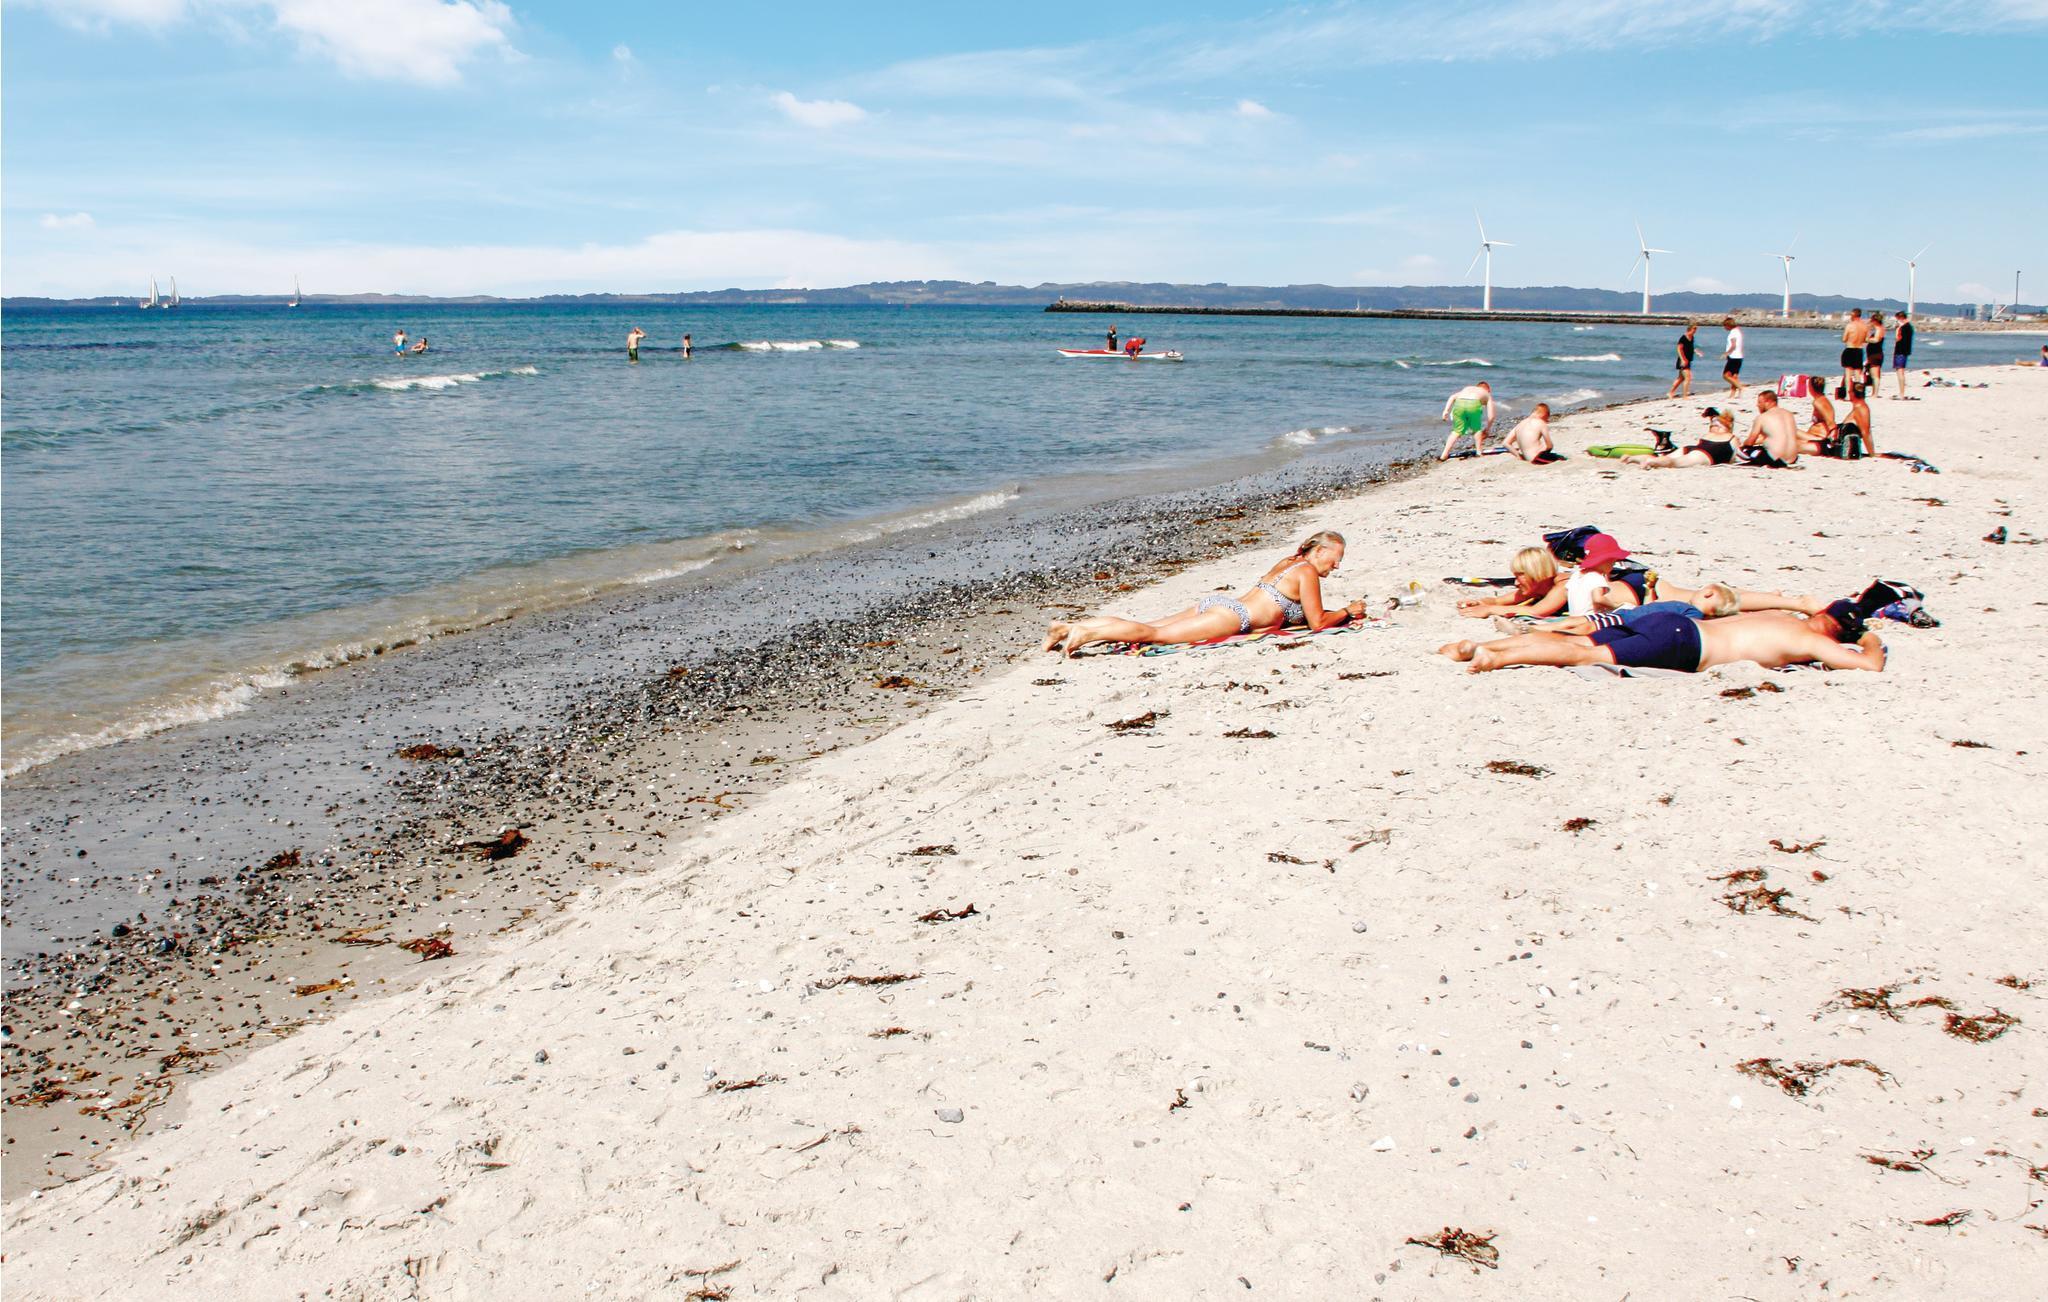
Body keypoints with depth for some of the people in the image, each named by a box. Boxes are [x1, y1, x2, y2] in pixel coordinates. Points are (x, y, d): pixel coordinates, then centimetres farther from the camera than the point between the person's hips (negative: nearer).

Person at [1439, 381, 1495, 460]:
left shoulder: (1467, 388, 40)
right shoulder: (1487, 395, 33)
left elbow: (1452, 397, 20)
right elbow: (1491, 416, 24)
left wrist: (1446, 411, 12)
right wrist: (1486, 431, 35)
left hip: (1459, 403, 3)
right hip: (1474, 404, -3)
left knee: (1457, 431, 18)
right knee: (1477, 429, 25)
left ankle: (1444, 455, 12)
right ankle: (1479, 451, 23)